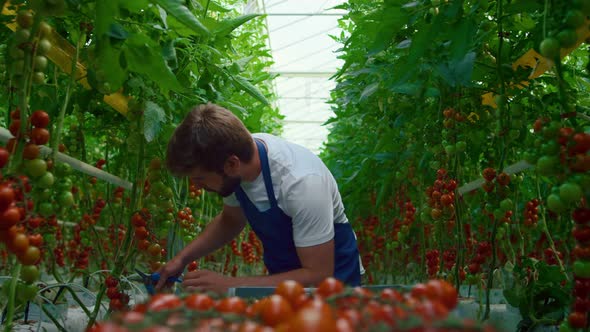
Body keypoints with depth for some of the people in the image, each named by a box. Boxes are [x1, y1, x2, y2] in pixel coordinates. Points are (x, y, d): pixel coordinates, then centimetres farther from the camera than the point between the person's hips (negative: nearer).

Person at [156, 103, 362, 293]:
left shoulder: (302, 182, -32)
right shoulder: (237, 151, -12)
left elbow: (318, 276, -27)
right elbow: (230, 220, 7)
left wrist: (229, 285, -29)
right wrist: (182, 258, -6)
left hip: (330, 275, -6)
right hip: (282, 276, 6)